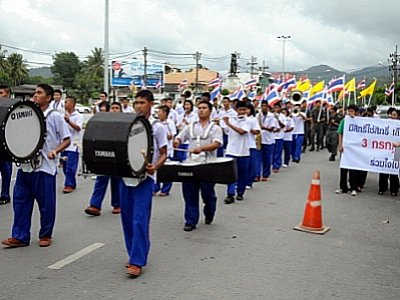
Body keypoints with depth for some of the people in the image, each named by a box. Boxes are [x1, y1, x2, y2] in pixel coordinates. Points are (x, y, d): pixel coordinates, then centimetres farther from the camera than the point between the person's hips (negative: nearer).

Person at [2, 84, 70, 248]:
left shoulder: (55, 116, -2)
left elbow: (67, 140, -3)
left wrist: (55, 151, -19)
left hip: (45, 167, -5)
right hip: (25, 165, 5)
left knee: (46, 203, 4)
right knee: (20, 201, 5)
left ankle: (45, 235, 19)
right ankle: (20, 236, 13)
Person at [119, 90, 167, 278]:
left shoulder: (157, 127, -1)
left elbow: (163, 154, 0)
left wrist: (155, 166, -19)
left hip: (144, 179, -5)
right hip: (125, 177, 5)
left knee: (140, 220, -9)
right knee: (127, 219, 10)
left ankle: (137, 262, -5)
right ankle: (134, 255, 24)